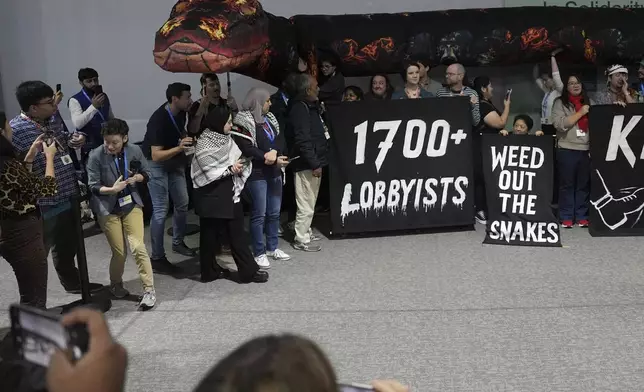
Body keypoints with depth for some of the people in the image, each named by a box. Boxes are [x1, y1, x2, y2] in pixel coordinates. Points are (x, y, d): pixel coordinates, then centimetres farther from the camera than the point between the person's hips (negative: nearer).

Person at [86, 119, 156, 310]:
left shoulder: (135, 150, -8)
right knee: (119, 252, 4)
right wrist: (111, 189, -29)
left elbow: (146, 174, 6)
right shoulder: (96, 156, -15)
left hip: (132, 204, 1)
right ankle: (116, 285, 31)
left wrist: (136, 178, -16)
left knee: (138, 247, -8)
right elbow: (93, 186, -11)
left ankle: (149, 290, 1)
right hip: (108, 209, -1)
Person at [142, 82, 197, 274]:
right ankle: (157, 258, -1)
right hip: (156, 164, -8)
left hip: (174, 160, 8)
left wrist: (188, 141, -4)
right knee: (161, 210, -9)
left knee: (182, 204, 13)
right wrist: (179, 147, -45)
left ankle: (178, 243, 32)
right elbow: (156, 156, -33)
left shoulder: (180, 112, -8)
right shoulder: (159, 120, -31)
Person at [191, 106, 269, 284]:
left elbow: (237, 160, 12)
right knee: (210, 234, 6)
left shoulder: (227, 139, 8)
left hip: (230, 192, 7)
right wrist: (231, 169, -13)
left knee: (237, 232, 7)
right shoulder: (203, 143, -12)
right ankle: (209, 271, 18)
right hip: (211, 195, -7)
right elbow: (207, 171, -18)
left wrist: (240, 165, -10)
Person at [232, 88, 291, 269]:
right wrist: (272, 159, -17)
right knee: (259, 214, -1)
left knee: (274, 212, 13)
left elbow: (281, 139, 7)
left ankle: (272, 248, 27)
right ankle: (259, 253, 9)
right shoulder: (243, 121, -10)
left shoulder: (269, 118, 13)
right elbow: (248, 150, -17)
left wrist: (274, 152, -15)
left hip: (274, 172, 7)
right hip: (257, 174, -7)